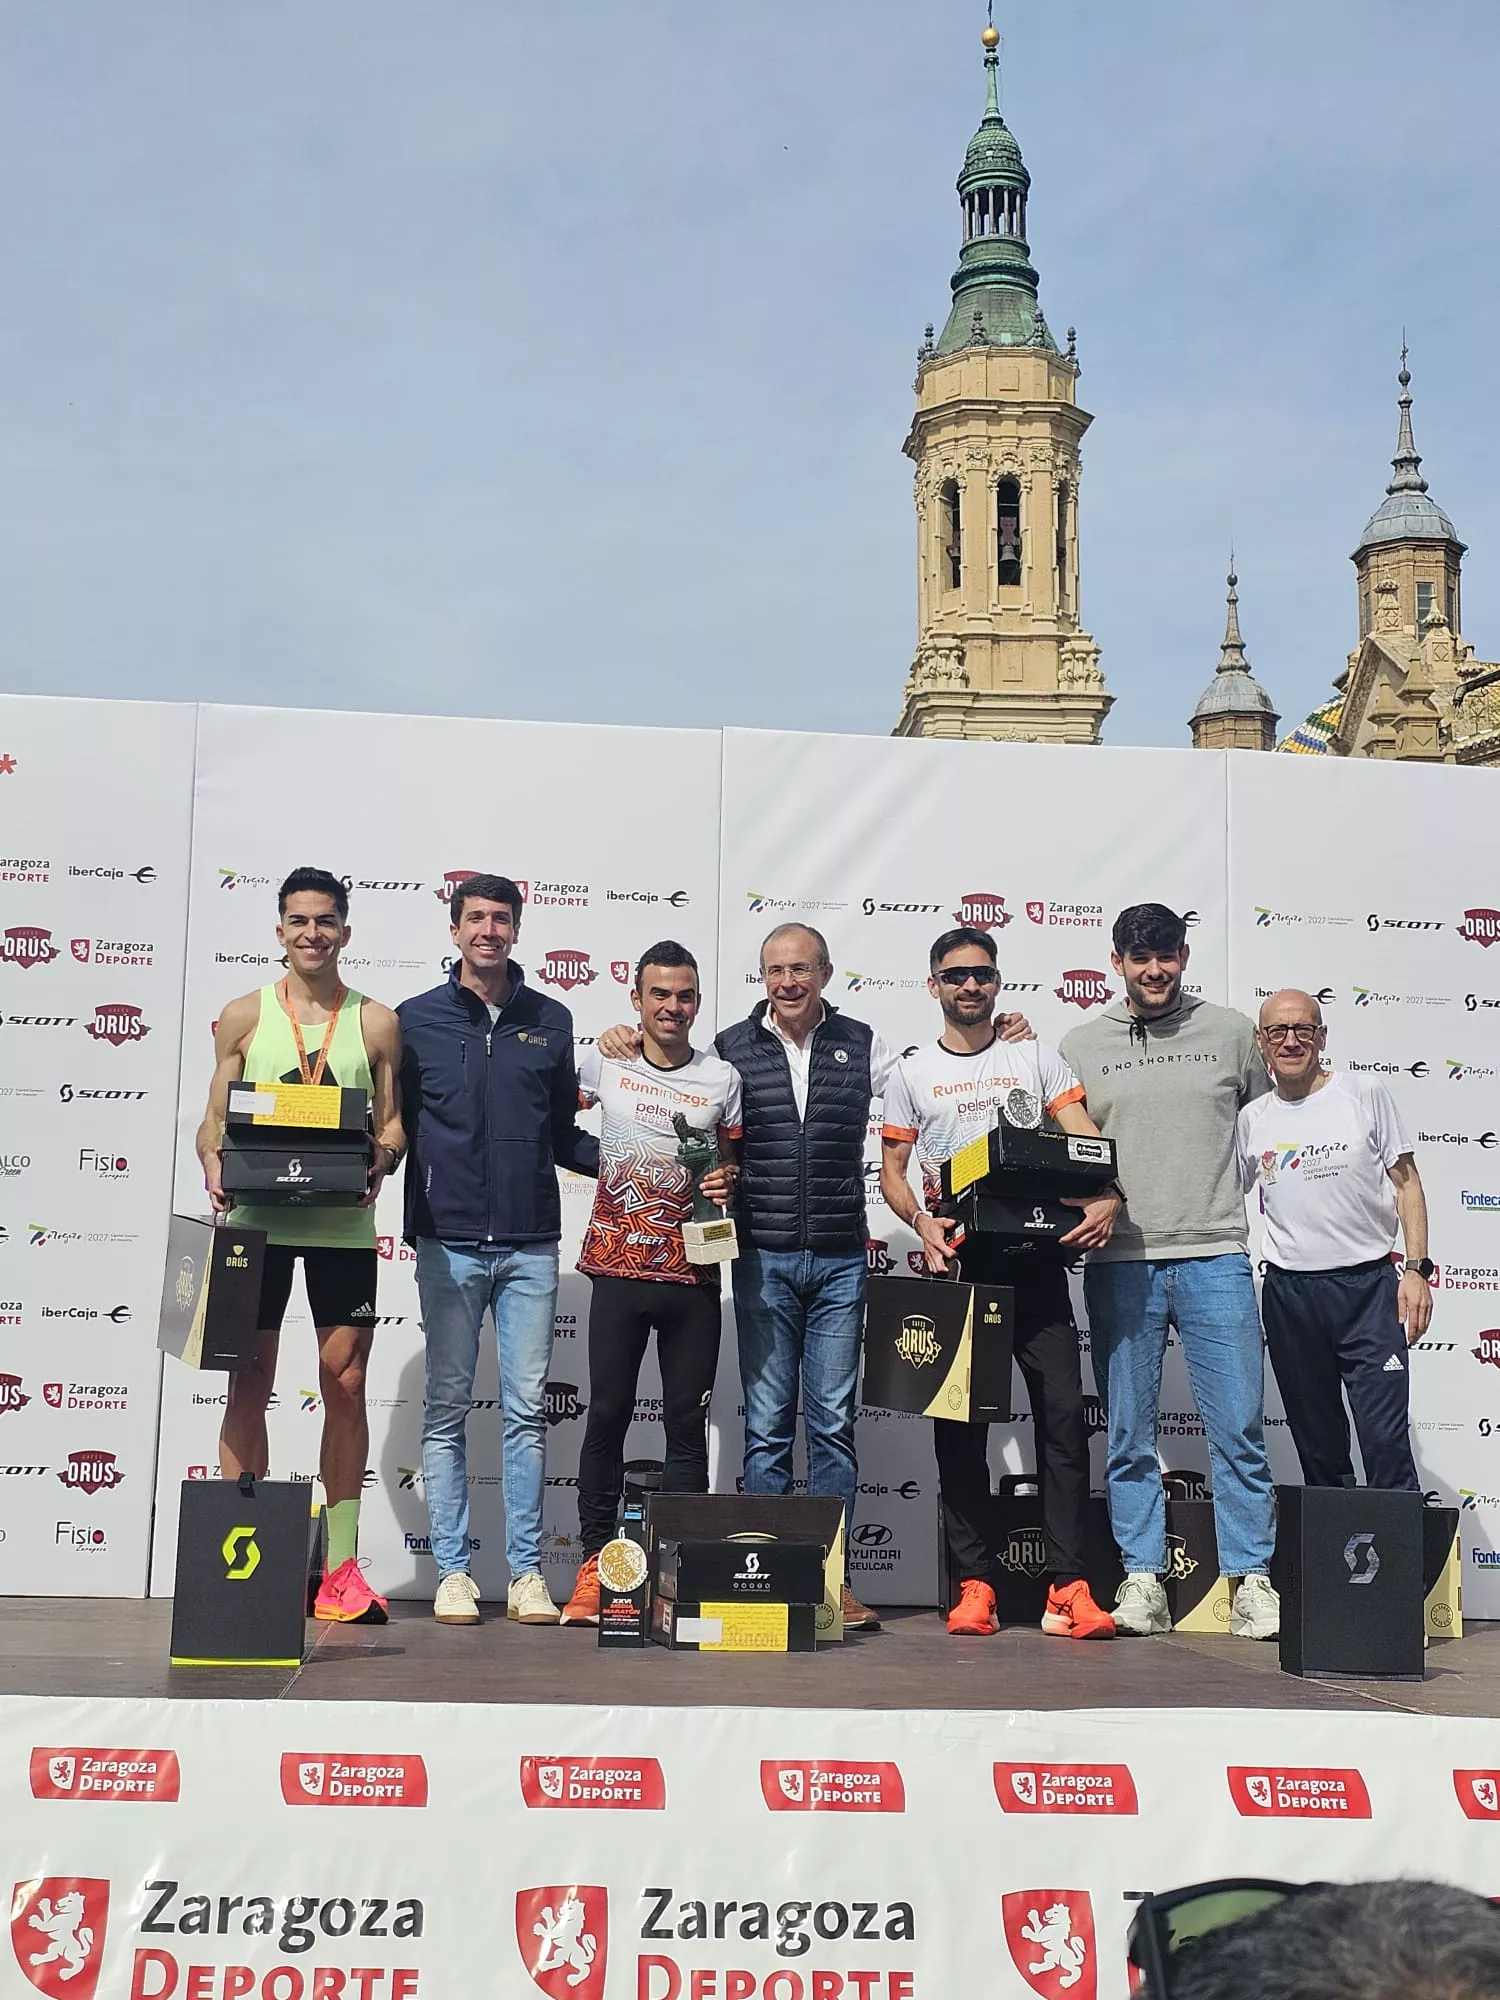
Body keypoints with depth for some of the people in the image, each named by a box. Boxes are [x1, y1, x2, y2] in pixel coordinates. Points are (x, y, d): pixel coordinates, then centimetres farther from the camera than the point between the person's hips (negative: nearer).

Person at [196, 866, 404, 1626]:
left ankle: (340, 1565, 11)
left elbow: (393, 1120, 8)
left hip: (344, 1223, 0)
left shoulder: (376, 1021, 7)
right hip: (257, 1220, 0)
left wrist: (383, 1158, -14)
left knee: (345, 1387, 3)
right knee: (249, 1384, 3)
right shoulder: (245, 1015, 7)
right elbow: (215, 1118, 8)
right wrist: (213, 1165, -13)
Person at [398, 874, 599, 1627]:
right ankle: (453, 1572, 13)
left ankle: (527, 1572, 11)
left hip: (530, 1245, 1)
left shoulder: (550, 1021, 10)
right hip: (448, 1243, -1)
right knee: (447, 1410, 5)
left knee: (527, 1410, 4)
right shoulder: (417, 1019, 5)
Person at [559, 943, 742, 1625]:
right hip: (619, 1269, -1)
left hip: (693, 1274, 1)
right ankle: (594, 1563, 8)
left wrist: (727, 1179, -4)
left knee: (688, 1422, 4)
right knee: (607, 1416, 1)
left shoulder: (722, 1079, 7)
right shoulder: (602, 1065, 4)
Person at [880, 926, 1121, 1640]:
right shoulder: (912, 1073, 11)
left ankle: (1067, 1588, -5)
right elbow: (893, 1171, 9)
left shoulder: (1036, 1056, 11)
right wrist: (921, 1221, -11)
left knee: (1063, 1411, -7)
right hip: (957, 1260, 0)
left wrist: (1107, 1198, -18)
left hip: (1035, 1258, 0)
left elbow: (1085, 1138, 2)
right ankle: (973, 1585, 9)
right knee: (959, 1423, 2)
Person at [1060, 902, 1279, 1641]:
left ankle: (1251, 1579, 8)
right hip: (1120, 1263, 1)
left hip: (1215, 1256, 0)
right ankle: (1141, 1578, 14)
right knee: (1129, 1434, 5)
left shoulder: (1233, 1033, 9)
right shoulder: (1081, 1045, 9)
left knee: (1240, 1427, -1)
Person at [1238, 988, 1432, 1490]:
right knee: (1316, 1444, 11)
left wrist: (1416, 1269, -6)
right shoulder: (1251, 1120, 8)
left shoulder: (1365, 1095, 2)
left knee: (1386, 1441, -10)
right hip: (1289, 1293, 3)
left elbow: (1407, 1183, 3)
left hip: (1368, 1284, -3)